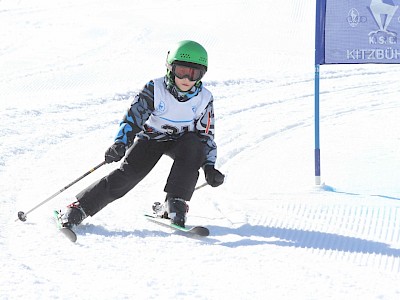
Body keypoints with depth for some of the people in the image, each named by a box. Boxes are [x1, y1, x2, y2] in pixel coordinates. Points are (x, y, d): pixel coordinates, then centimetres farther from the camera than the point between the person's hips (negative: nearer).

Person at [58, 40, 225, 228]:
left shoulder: (204, 99, -12)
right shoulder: (155, 89, -18)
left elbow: (206, 136, -5)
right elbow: (133, 117, -20)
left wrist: (209, 167, -17)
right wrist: (120, 143, -36)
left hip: (181, 140, 2)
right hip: (151, 137, -2)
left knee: (194, 145, -33)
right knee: (128, 174, -21)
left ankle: (174, 205, -29)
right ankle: (78, 207, -16)